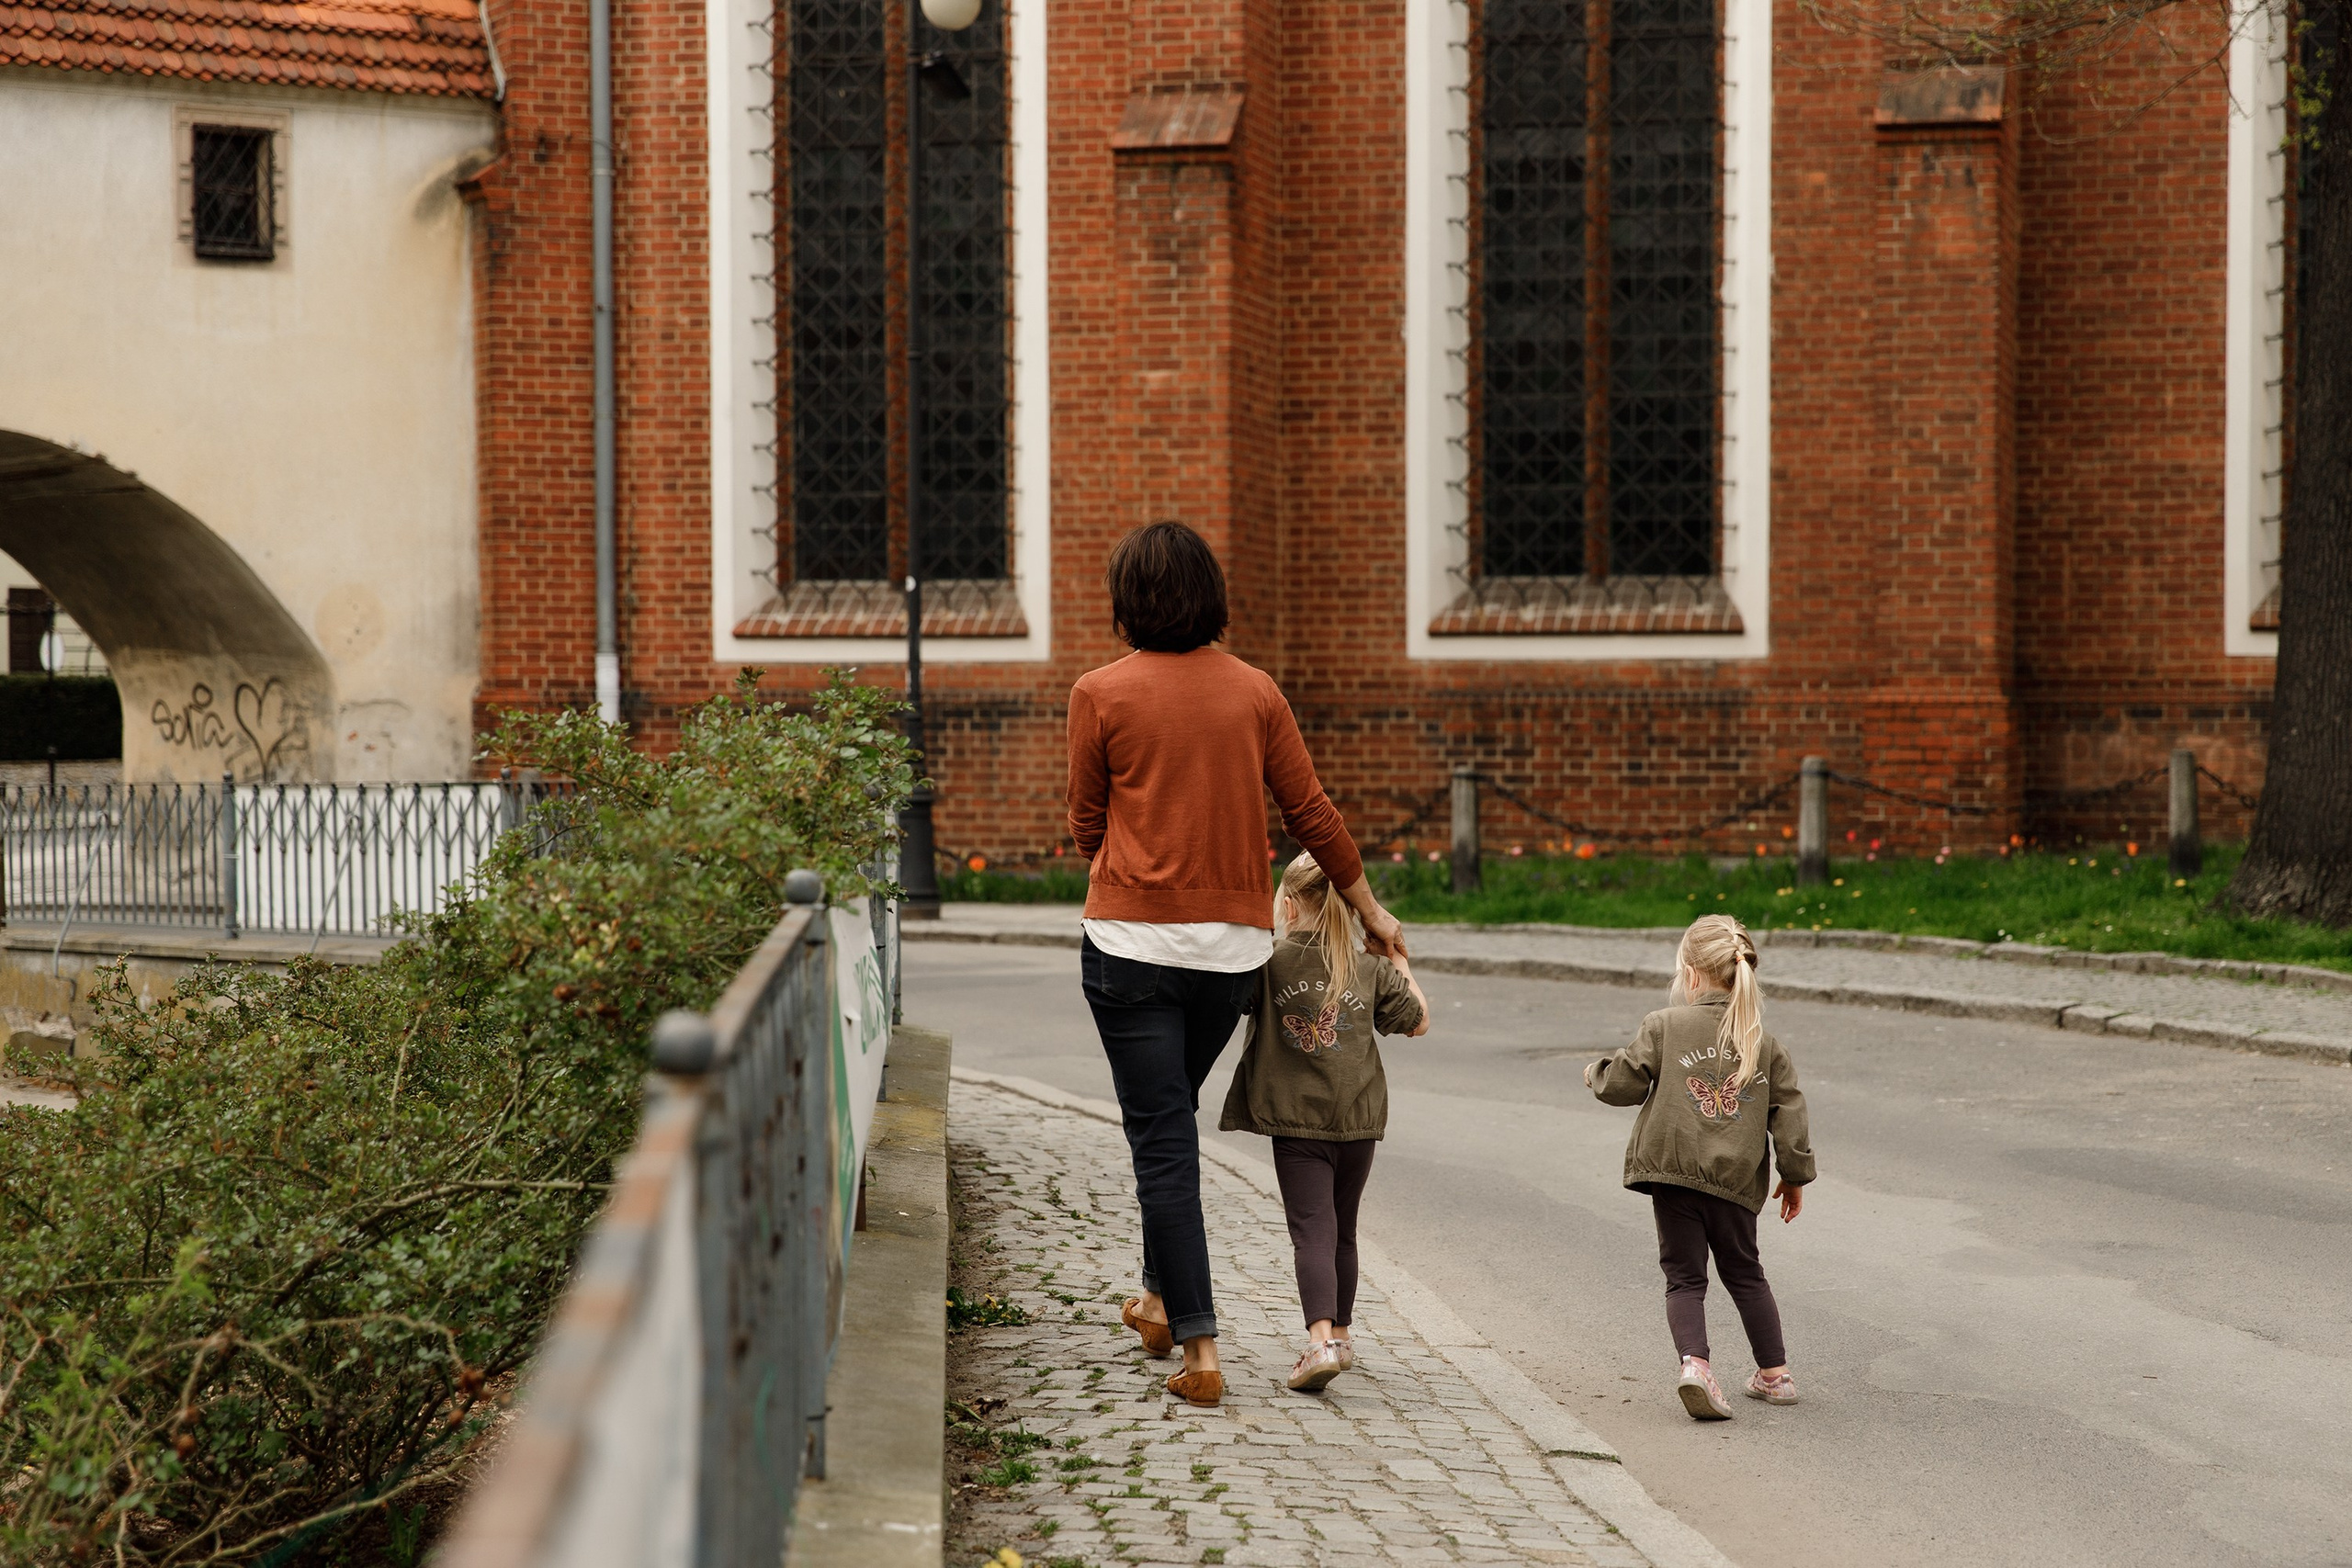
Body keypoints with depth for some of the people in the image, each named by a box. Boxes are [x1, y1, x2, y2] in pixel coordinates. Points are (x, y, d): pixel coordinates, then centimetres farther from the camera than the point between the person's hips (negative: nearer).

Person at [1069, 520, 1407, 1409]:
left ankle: (1200, 1349, -2)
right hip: (1234, 943, 4)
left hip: (1134, 939, -4)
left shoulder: (1101, 694, -5)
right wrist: (1368, 908, 20)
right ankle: (1160, 1298, 31)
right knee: (1174, 1112, 24)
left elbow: (1086, 826, 4)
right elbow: (1311, 813, 7)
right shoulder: (1253, 691, 3)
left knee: (1161, 1136, 1)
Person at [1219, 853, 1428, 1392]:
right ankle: (1341, 1331, 31)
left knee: (1314, 1230, -9)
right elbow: (1418, 1022, 16)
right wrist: (1399, 961, 27)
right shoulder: (1371, 969, 6)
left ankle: (1322, 1337, -27)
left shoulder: (1269, 963, -4)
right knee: (1343, 1231, 19)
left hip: (1296, 1120, -3)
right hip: (1359, 1121, 3)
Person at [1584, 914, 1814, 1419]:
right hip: (1736, 1179, 3)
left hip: (1673, 1170, -3)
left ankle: (1694, 1363, -17)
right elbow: (1788, 1109, 8)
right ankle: (1774, 1373, 23)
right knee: (1744, 1273, 19)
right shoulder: (1763, 1042, 7)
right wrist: (1795, 1173, 17)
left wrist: (1596, 1072, 19)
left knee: (1684, 1277, 4)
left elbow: (1623, 1083, -3)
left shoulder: (1664, 1026, -3)